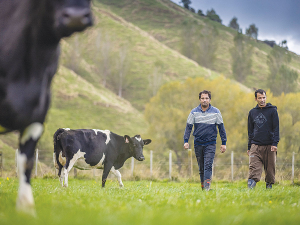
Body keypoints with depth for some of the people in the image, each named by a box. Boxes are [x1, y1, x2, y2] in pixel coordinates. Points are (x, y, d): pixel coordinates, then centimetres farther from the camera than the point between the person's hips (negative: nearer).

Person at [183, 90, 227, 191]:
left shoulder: (216, 112, 1)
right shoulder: (194, 112, 3)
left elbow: (221, 128, 6)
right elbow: (188, 127, 4)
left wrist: (224, 143, 3)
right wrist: (186, 141, -8)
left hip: (210, 144, -2)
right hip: (198, 143, 2)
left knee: (208, 165, -16)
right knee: (201, 167, 8)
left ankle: (207, 185, -24)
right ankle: (203, 186, 17)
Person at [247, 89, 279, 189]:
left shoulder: (272, 110, 3)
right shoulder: (252, 112, 14)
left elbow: (276, 128, -2)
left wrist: (275, 143, -12)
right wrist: (249, 147, 14)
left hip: (269, 146, -2)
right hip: (255, 146, 2)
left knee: (270, 169, 4)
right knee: (254, 167, -13)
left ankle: (269, 185, 20)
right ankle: (250, 187, -22)